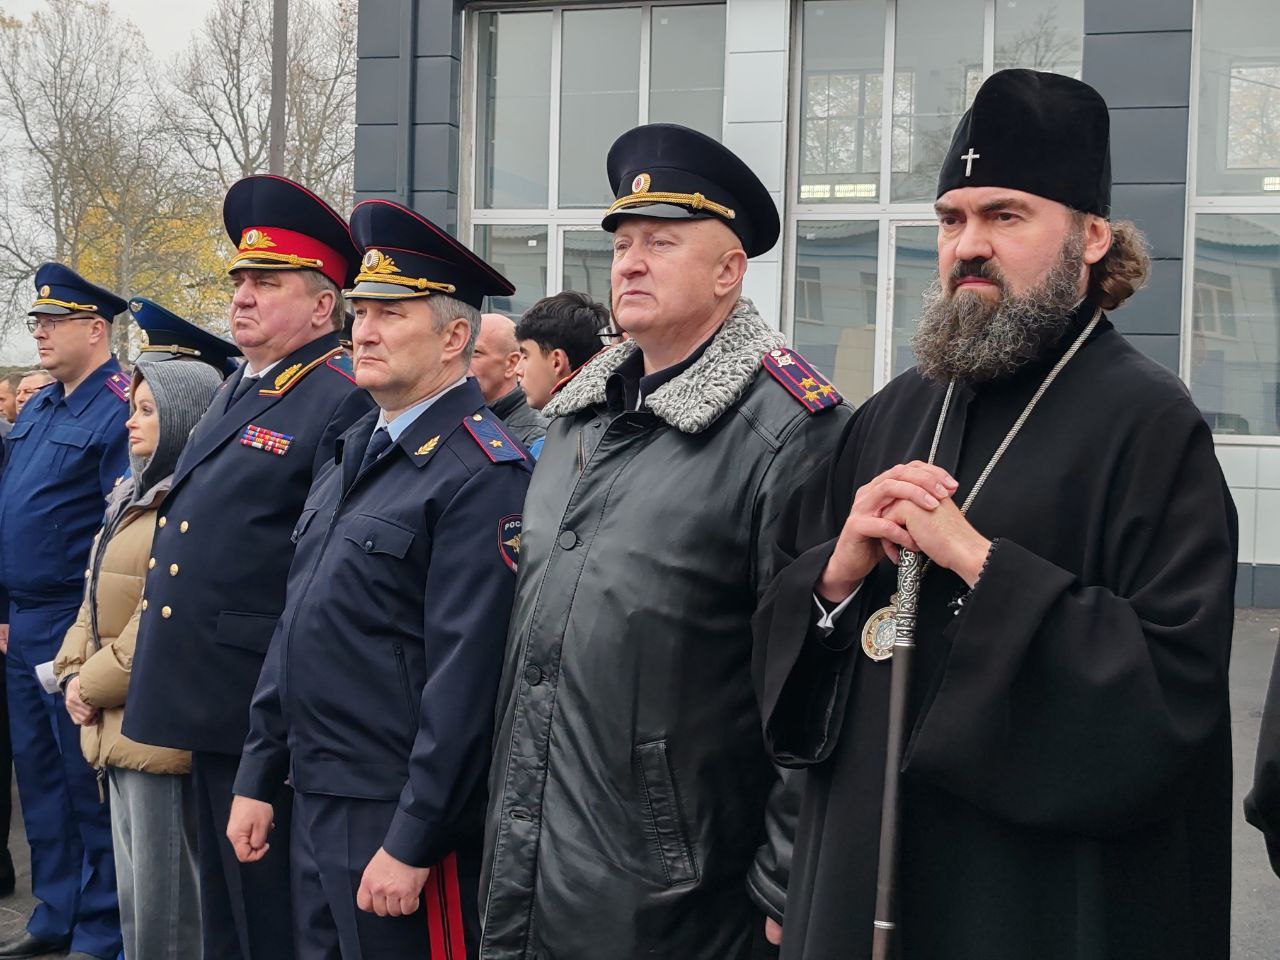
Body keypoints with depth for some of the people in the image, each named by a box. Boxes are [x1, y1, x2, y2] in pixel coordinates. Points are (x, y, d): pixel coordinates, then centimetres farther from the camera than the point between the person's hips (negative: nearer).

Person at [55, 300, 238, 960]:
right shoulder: (135, 495, 16)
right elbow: (98, 596, 19)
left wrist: (95, 684, -11)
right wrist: (75, 675, 5)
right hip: (116, 729, 10)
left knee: (166, 905, -2)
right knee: (134, 896, 18)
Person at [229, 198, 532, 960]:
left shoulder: (484, 476, -17)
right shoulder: (358, 453, 12)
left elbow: (467, 675, -21)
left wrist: (411, 842, -21)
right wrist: (260, 777, 15)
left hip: (399, 816, -8)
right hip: (316, 802, 8)